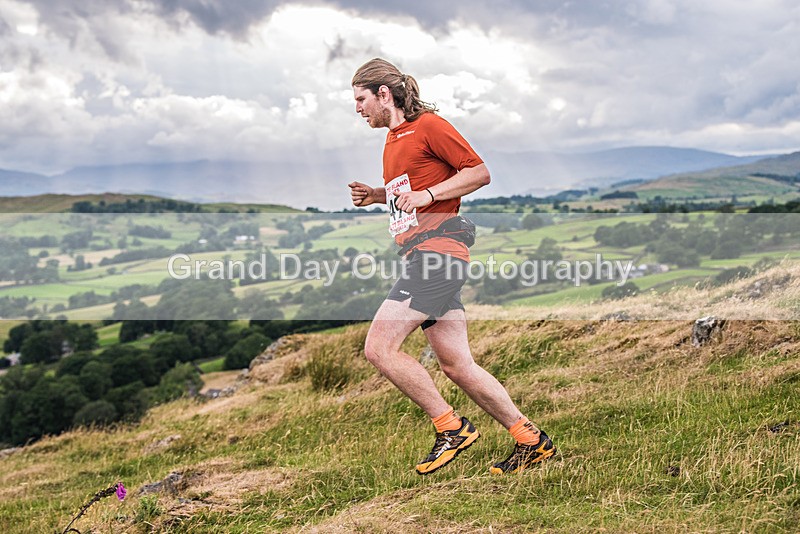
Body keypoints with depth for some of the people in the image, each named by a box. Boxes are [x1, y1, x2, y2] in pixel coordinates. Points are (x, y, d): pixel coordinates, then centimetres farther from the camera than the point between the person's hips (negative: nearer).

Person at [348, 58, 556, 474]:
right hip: (424, 256, 10)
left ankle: (452, 427, -4)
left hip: (436, 251, -10)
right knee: (457, 366, 7)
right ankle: (531, 441, 13)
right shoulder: (392, 139, 23)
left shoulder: (428, 124, -4)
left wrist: (427, 194, -15)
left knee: (378, 348, -14)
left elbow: (480, 173, -7)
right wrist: (375, 196, 18)